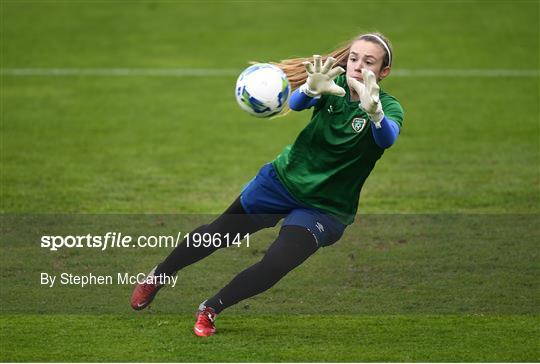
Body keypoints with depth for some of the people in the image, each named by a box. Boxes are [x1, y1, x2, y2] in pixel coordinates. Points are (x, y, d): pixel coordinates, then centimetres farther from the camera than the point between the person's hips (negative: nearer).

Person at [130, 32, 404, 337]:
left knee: (275, 266, -18)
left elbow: (387, 138, -43)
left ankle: (210, 310, 6)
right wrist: (311, 88, -56)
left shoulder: (389, 107, -20)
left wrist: (374, 112, -65)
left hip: (325, 208, -2)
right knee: (218, 232, 9)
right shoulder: (334, 84, -13)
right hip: (284, 177, 2)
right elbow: (296, 103, -32)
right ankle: (158, 277, 36)